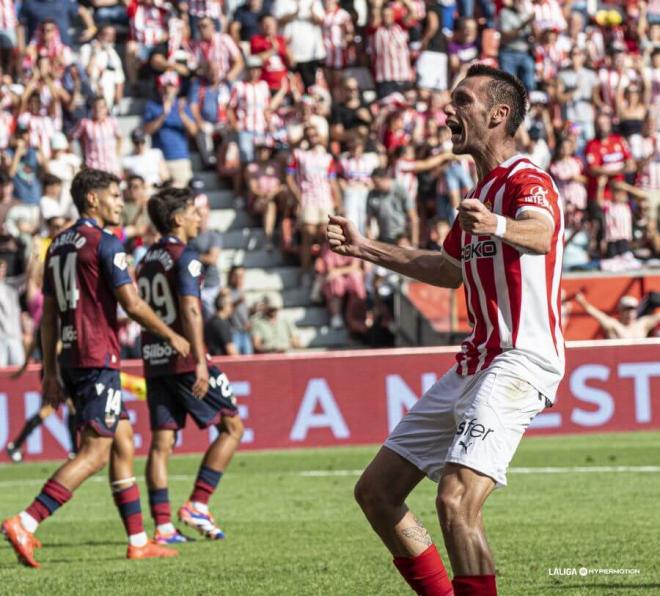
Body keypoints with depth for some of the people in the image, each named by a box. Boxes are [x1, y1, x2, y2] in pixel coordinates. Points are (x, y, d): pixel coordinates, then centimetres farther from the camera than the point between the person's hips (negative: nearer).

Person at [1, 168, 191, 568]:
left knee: (124, 445, 13)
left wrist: (51, 371, 17)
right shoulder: (105, 243, -10)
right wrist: (172, 337, 1)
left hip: (71, 359, 9)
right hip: (98, 359, -9)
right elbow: (132, 304, -13)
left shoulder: (58, 245, 14)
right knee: (95, 454, -9)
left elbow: (49, 314, 15)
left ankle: (138, 541, 14)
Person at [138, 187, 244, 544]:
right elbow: (190, 309, -18)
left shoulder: (147, 261, 16)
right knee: (232, 426, 3)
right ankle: (197, 505, -4)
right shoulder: (184, 257, -8)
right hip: (184, 359, -8)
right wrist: (200, 361, -22)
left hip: (155, 362, 8)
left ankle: (162, 525, -3)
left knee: (161, 441, 3)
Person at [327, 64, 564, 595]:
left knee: (457, 502, -26)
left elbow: (540, 234, -36)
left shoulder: (527, 182, -12)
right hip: (474, 364, 10)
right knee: (376, 491, 10)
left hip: (519, 362, -10)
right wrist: (365, 249, 36)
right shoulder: (482, 191, 19)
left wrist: (496, 227, -58)